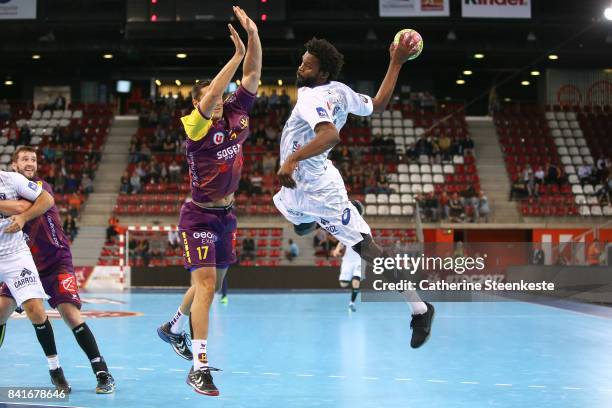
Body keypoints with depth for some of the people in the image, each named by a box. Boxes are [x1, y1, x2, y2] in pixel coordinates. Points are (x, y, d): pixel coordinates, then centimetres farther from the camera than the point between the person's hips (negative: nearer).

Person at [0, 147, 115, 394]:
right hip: (25, 263, 5)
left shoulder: (41, 186, -12)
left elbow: (24, 207, -33)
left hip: (56, 262, -5)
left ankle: (102, 373, -9)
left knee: (71, 314, -18)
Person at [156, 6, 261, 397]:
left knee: (212, 281, 20)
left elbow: (253, 76, -6)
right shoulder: (196, 126, -15)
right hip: (200, 215, -7)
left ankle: (174, 328, 45)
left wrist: (254, 36, -18)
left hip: (226, 215, 7)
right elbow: (210, 94, -34)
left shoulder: (236, 113, 1)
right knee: (206, 282, -16)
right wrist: (237, 54, -36)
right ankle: (200, 367, -14)